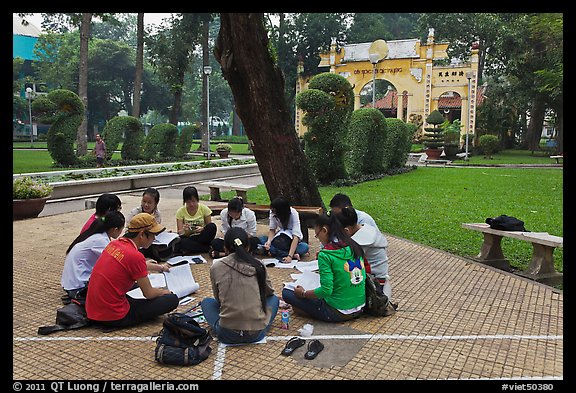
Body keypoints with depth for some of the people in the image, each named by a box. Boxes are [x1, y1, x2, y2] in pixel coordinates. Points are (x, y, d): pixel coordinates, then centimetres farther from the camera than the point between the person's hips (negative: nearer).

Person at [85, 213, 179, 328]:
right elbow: (149, 294, -10)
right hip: (113, 318, -8)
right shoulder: (136, 256, -20)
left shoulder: (114, 244, 3)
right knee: (172, 299, -8)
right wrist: (164, 291, 10)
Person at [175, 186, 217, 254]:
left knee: (213, 226, -30)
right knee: (178, 241, -36)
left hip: (202, 237, 0)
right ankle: (209, 249, -25)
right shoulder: (180, 212, 0)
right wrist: (184, 231, -26)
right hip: (188, 238, 0)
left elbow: (210, 228, 2)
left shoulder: (204, 209, -1)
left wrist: (203, 229, -21)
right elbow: (179, 233, -3)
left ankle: (189, 249, -22)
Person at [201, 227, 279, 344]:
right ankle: (257, 325, 12)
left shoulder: (216, 267, -4)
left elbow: (218, 298, 9)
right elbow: (269, 292, 16)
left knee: (206, 301, 27)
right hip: (257, 334, 0)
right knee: (274, 298, 27)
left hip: (227, 335, 0)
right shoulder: (258, 266, -1)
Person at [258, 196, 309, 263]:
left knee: (305, 247, -35)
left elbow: (296, 236, -33)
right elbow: (272, 229, -10)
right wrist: (269, 241, -32)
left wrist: (290, 256, -43)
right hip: (280, 238, 4)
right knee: (261, 239, -24)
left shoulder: (293, 213, -27)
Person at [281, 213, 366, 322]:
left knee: (286, 292, 0)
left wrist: (303, 293, -6)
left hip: (337, 313, -7)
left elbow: (326, 290, -22)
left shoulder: (325, 255, -19)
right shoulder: (355, 247, 2)